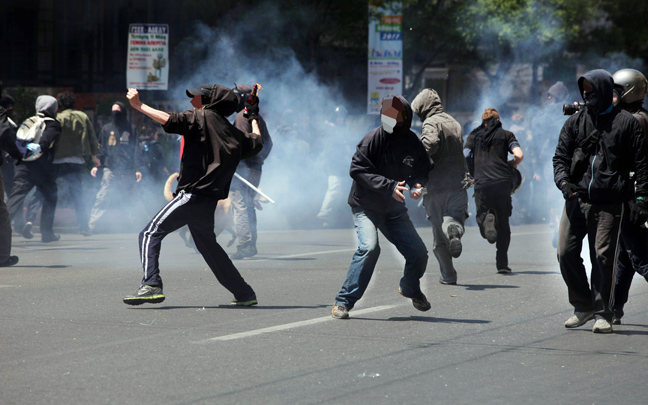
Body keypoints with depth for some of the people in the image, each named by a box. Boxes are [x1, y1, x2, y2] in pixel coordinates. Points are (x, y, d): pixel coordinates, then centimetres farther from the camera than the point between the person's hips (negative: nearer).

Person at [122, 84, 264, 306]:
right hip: (210, 200, 8)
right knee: (207, 244, 23)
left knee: (150, 234, -9)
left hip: (192, 194, -8)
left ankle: (151, 285, -26)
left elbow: (169, 120, -16)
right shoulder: (233, 134, 17)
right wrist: (254, 118, 49)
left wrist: (139, 106, -11)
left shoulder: (202, 118, -2)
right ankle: (244, 293, 24)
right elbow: (257, 142, 32)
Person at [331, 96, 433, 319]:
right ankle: (344, 301, -18)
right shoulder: (373, 138, -16)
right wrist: (389, 186, -26)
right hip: (366, 206, -5)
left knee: (418, 252, 3)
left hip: (394, 209, 5)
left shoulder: (413, 143, -3)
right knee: (369, 247, -27)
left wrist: (417, 185, -12)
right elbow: (358, 169, -19)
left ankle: (410, 288, 37)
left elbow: (423, 170, 11)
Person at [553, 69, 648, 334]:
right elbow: (560, 157, 12)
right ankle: (583, 305, 15)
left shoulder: (626, 122, 4)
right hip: (576, 200, 4)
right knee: (566, 252, -2)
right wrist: (564, 182, -8)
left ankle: (602, 314, 5)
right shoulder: (575, 122, 13)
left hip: (609, 203, -4)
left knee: (603, 257, -4)